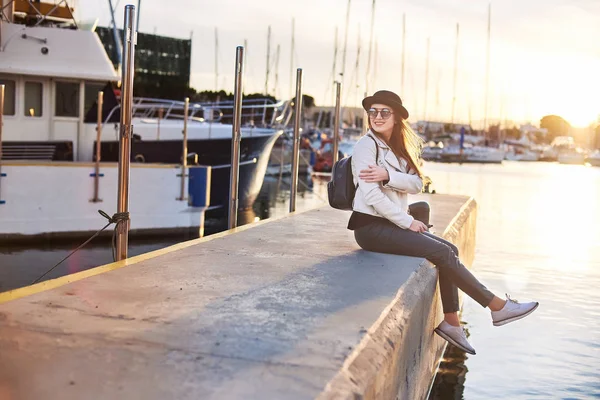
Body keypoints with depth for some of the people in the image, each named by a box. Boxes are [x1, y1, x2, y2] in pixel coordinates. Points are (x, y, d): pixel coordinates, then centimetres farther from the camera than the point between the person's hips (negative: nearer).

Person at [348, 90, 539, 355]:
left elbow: (417, 184, 0)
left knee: (449, 249, -5)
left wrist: (387, 176, -19)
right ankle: (498, 307, -6)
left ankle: (450, 323, -4)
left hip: (391, 223, 8)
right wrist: (408, 222, -15)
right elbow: (371, 194, -18)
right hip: (370, 226, -8)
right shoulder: (366, 145, -9)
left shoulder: (396, 148, 15)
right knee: (442, 253, -16)